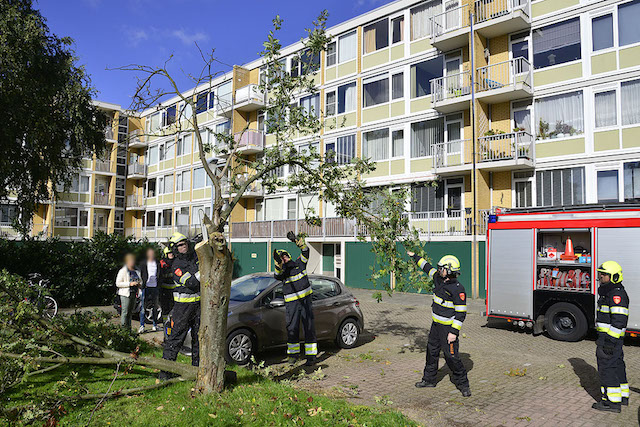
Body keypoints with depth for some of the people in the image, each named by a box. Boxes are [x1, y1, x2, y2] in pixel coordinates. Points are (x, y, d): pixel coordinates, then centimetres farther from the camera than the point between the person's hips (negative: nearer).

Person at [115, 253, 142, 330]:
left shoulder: (137, 271, 15)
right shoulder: (123, 271, -5)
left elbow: (140, 281, 28)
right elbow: (118, 283, -11)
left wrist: (139, 284, 3)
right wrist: (130, 284, -20)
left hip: (134, 294, 6)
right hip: (125, 294, -6)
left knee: (130, 312, 11)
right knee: (125, 312, -7)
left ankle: (129, 328, 17)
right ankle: (123, 328, -3)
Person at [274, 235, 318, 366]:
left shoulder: (299, 263, 6)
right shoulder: (282, 271, 1)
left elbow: (306, 253, -10)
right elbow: (278, 275, -22)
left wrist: (302, 244, -31)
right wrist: (278, 265, -42)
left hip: (305, 299, 0)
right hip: (291, 302, 0)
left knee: (309, 327, -1)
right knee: (292, 328, 2)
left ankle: (311, 355, 5)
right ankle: (293, 354, 19)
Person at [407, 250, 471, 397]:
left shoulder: (458, 289, -21)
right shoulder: (438, 279, 2)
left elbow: (461, 313, -20)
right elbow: (427, 267, 20)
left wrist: (454, 332, -22)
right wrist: (414, 256, 27)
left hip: (448, 327, -8)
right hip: (436, 325, 9)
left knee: (451, 356, -5)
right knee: (432, 352, 17)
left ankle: (463, 383, 13)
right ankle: (429, 379, 32)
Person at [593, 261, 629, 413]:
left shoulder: (617, 294, -19)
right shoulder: (608, 292, 15)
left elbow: (619, 320, -24)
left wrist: (610, 341, -25)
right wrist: (602, 338, 26)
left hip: (610, 338, -11)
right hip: (608, 337, 11)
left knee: (607, 367, -5)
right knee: (617, 365, 18)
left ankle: (612, 402, 1)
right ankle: (623, 396, 30)